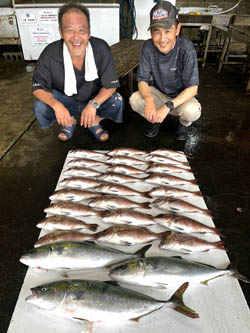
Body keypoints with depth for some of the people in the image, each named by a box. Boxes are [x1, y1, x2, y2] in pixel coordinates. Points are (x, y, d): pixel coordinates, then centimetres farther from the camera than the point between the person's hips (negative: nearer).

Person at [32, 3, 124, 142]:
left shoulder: (101, 49, -23)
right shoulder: (50, 54, -23)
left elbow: (110, 85, -19)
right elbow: (38, 87, -15)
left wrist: (93, 104, -36)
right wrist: (56, 105, -36)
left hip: (96, 98, 0)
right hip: (64, 99, 1)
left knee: (116, 102, -27)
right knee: (40, 107, -24)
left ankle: (94, 121, 7)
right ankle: (70, 121, 9)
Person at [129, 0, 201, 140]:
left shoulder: (186, 47, -25)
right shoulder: (148, 47, -16)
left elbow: (192, 88, -27)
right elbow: (142, 80, -15)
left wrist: (167, 106, -41)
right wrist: (149, 99, -38)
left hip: (182, 96, -2)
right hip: (158, 93, 3)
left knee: (191, 111, -34)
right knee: (134, 100, -25)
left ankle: (185, 123, 5)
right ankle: (154, 120, 7)